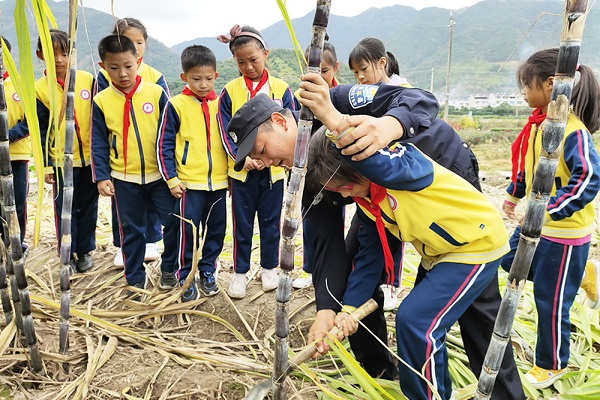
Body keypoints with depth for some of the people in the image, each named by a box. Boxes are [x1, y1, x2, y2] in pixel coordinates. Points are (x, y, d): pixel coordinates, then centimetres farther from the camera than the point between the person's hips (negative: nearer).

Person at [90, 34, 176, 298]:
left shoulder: (156, 92, -5)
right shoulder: (102, 101, -1)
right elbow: (98, 144, 3)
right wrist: (101, 176, -5)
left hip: (159, 174, -1)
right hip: (124, 178, 1)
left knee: (174, 221, -1)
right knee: (131, 230, 12)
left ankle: (169, 268, 23)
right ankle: (135, 278, 29)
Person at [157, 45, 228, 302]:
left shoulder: (221, 104, 5)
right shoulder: (176, 105, -5)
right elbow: (163, 145, -4)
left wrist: (230, 173, 11)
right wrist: (171, 179, -8)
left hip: (218, 181, 4)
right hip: (189, 183, -4)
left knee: (216, 229, 12)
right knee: (187, 231, 1)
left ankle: (208, 271, 29)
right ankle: (185, 277, 18)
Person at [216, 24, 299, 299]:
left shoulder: (281, 89, -3)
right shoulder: (230, 91, -1)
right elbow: (225, 131, -3)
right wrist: (243, 157, -16)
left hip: (273, 168, 0)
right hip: (241, 169, 0)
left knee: (271, 221, 12)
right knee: (242, 224, 10)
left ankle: (269, 268, 30)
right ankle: (240, 272, 25)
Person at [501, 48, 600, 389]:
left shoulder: (573, 130, -24)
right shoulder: (538, 120, 3)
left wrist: (545, 212, -34)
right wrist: (514, 194, 18)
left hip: (564, 230, -9)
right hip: (536, 221, 9)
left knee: (551, 299, 5)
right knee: (512, 261, 24)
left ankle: (552, 364, 29)